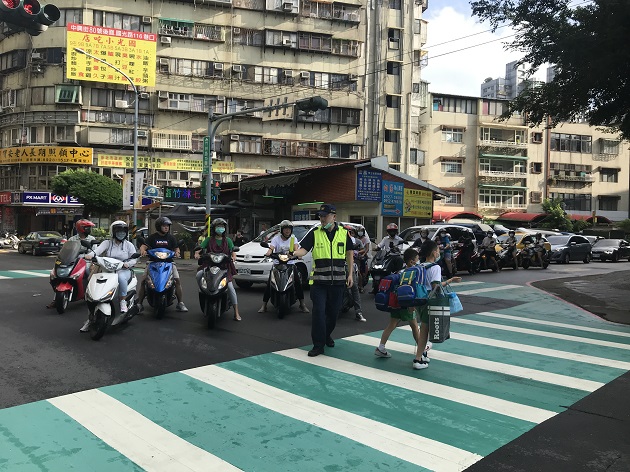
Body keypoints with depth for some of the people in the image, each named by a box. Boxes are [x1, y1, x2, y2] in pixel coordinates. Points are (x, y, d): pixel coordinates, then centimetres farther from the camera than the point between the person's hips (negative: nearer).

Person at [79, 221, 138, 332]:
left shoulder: (129, 245, 10)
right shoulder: (107, 243, 10)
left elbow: (134, 258, 2)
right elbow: (99, 249, -11)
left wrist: (128, 263, -21)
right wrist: (91, 254, -33)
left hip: (123, 271, -2)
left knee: (121, 277, -39)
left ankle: (123, 301, -19)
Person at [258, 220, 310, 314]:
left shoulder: (293, 238, 9)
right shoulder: (276, 238, 5)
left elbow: (296, 248, -10)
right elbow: (271, 248, -12)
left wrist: (295, 252, -34)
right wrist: (268, 253, -36)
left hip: (290, 264, 1)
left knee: (298, 282, -16)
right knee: (269, 284, -13)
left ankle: (302, 304, -5)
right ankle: (264, 305, -3)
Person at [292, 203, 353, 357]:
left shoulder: (344, 233, 4)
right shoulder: (315, 233, 0)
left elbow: (349, 253, 12)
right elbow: (303, 250, -9)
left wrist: (350, 274, 8)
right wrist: (292, 254, -30)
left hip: (338, 281, 2)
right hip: (319, 281, -2)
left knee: (333, 311, 12)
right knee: (318, 312, -7)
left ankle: (327, 335, 37)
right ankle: (318, 345, 2)